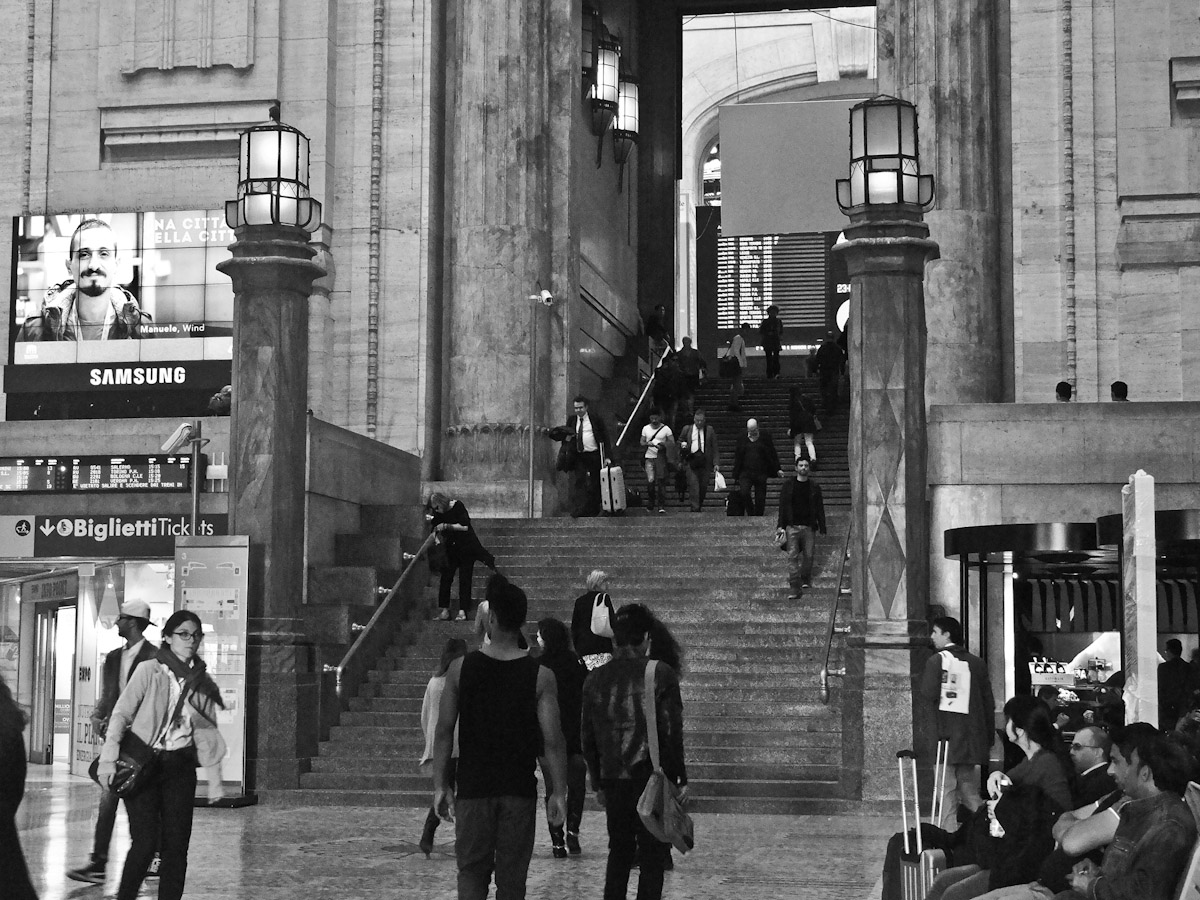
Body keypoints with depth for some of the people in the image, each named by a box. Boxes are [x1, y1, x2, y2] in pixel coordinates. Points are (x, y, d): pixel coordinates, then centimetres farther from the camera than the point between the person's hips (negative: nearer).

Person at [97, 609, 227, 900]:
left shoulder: (203, 682, 9)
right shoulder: (149, 671, -4)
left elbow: (206, 734, 12)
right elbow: (120, 715, -7)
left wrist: (214, 779, 8)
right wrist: (109, 759, -18)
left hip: (180, 767, 4)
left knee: (177, 845, 1)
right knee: (145, 842, -12)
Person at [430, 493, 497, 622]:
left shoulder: (458, 506, -15)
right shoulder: (438, 514, 1)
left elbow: (465, 526, -20)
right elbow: (436, 529, 10)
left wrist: (446, 526, -20)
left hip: (466, 546, -5)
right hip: (451, 548, 5)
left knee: (465, 579, -4)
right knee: (445, 577, -3)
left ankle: (462, 611, -3)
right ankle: (445, 610, 0)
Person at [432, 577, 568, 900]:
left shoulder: (461, 668, -4)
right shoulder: (540, 676, -7)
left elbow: (443, 732, -2)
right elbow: (553, 741, -8)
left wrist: (441, 785, 6)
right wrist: (558, 793, 0)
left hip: (473, 788, 0)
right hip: (520, 790, 0)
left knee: (471, 871, 8)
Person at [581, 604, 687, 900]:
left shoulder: (596, 679, 4)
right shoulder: (660, 674, -8)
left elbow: (588, 738, 8)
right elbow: (672, 733, -10)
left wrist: (597, 782, 17)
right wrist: (680, 778, -2)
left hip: (613, 779, 4)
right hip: (653, 778, -4)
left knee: (619, 853, 17)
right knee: (652, 858, 4)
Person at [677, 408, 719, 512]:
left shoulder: (710, 430, 8)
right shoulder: (687, 429, 9)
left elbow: (715, 448, 7)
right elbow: (680, 442, 22)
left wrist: (716, 463, 0)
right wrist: (682, 445, -2)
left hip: (705, 462, 1)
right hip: (691, 460, -1)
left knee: (703, 486, 3)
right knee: (693, 485, -10)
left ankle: (700, 506, 20)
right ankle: (695, 508, -11)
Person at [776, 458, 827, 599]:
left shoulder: (814, 486, 8)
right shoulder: (788, 485, 6)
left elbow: (820, 508, 8)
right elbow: (782, 506, 5)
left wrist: (822, 529, 3)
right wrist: (781, 526, -3)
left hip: (809, 526, 1)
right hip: (792, 526, -1)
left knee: (808, 555, 1)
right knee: (792, 556, -9)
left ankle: (805, 580, 27)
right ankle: (795, 589, -11)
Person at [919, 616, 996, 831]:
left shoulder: (936, 661, -5)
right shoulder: (976, 663, 11)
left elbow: (928, 695, -14)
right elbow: (988, 702, 10)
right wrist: (988, 739, 14)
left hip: (947, 734, -5)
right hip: (973, 737, 5)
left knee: (947, 790, -4)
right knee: (970, 791, 14)